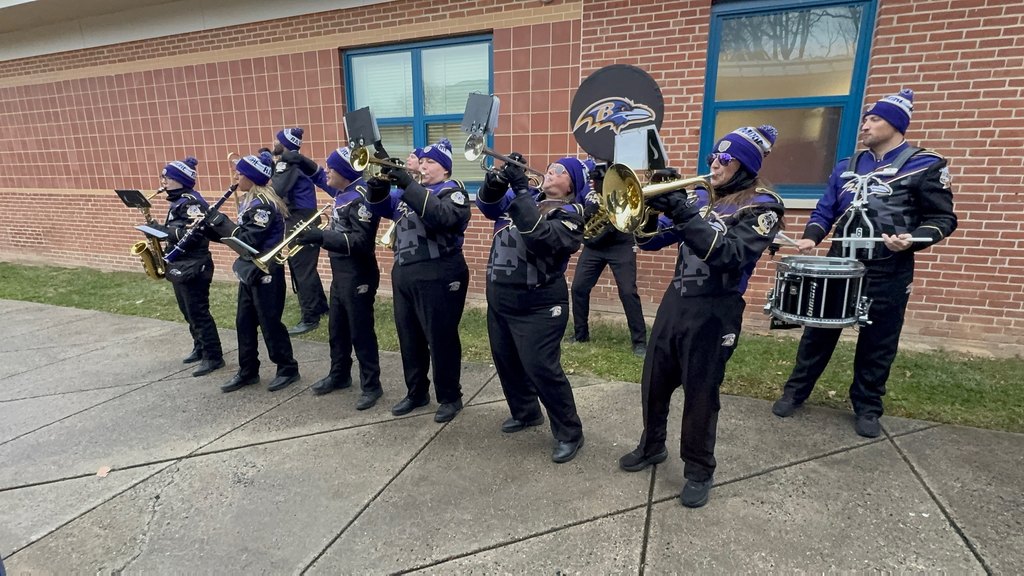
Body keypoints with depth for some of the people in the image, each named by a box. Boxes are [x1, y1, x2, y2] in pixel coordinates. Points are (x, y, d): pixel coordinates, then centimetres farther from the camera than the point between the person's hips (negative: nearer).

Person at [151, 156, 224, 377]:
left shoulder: (191, 202, -16)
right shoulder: (178, 201, 14)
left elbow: (193, 234, -26)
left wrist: (160, 229, -22)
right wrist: (160, 230, 3)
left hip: (193, 267, -10)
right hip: (179, 266, 10)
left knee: (198, 313, -6)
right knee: (188, 312, 17)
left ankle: (214, 357, 1)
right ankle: (200, 348, 30)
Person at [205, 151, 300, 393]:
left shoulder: (264, 205, -18)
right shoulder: (249, 201, 11)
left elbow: (248, 240, -23)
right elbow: (237, 235, 14)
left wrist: (221, 221, -16)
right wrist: (210, 226, 2)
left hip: (265, 273, -10)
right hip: (249, 271, 10)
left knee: (269, 323, -1)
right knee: (244, 322, 13)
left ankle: (288, 369, 13)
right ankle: (247, 371, 25)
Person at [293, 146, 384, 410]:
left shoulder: (360, 197, -20)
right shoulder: (344, 191, 8)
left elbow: (361, 242, -26)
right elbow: (318, 176, 28)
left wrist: (321, 237, -29)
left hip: (358, 275, -10)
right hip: (340, 273, 10)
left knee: (360, 332, 0)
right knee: (337, 328, 20)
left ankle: (371, 386, 13)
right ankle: (339, 375, 38)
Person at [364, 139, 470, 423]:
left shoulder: (452, 192, -4)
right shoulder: (408, 191, 18)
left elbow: (441, 217, -25)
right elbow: (379, 207, 11)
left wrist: (409, 185, -25)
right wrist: (379, 181, -6)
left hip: (438, 276, -7)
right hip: (403, 273, 8)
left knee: (441, 339, 0)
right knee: (409, 337, 14)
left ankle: (450, 397, 15)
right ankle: (416, 392, 29)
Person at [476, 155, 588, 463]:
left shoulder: (569, 214, -10)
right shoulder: (526, 197, 11)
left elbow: (539, 237, -28)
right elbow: (488, 205, 3)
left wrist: (521, 190, -27)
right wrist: (499, 180, -16)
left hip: (537, 305, -8)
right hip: (499, 297, 8)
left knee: (542, 369, -7)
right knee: (506, 360, 19)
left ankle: (569, 433, 11)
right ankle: (526, 413, 41)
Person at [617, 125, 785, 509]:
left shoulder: (761, 207, -8)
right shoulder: (700, 197, 9)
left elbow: (729, 254, -24)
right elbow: (652, 239, 6)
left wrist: (685, 215, -31)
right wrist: (651, 207, -14)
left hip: (715, 312, -6)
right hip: (675, 301, 6)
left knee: (700, 394, 5)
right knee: (654, 381, 14)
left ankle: (699, 471, 26)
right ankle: (652, 447, 37)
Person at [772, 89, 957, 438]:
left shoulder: (926, 166, -3)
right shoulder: (846, 167, 10)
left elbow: (943, 219, -3)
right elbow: (825, 211, 10)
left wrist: (912, 239, -21)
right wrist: (811, 238, -9)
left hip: (888, 273, -3)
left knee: (877, 344, 8)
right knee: (818, 333, 9)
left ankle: (867, 407, 25)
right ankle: (795, 391, 21)